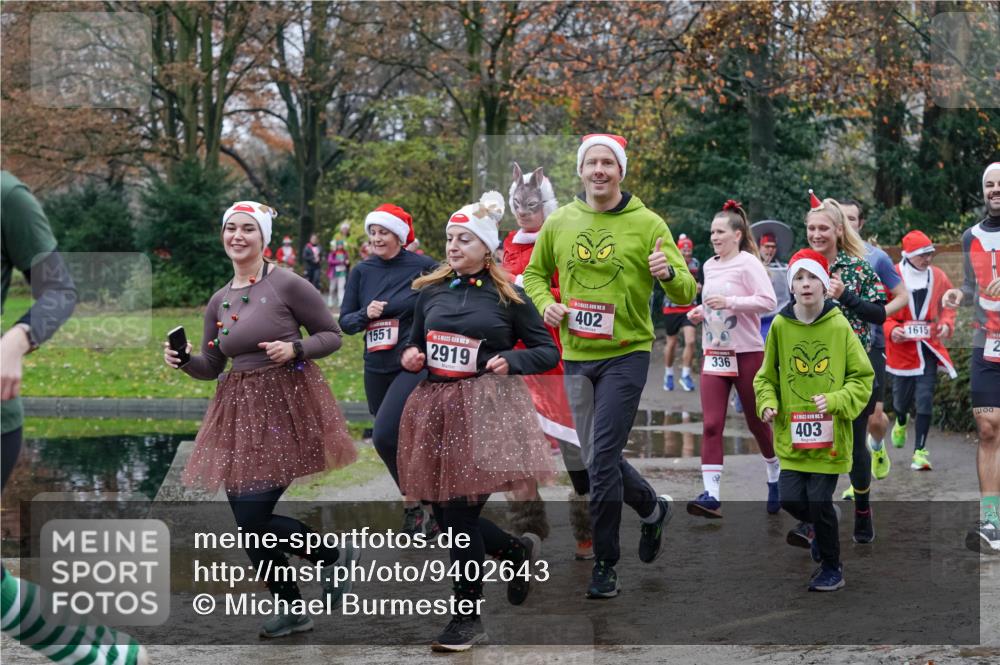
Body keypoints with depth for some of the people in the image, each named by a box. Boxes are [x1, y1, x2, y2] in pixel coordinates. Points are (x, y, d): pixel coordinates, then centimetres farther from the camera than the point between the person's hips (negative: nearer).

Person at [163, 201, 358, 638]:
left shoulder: (287, 285, -9)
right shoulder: (219, 301, 9)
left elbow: (332, 335, -2)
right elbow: (212, 366, 14)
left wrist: (295, 349, -19)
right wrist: (183, 361, -5)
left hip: (287, 405, -6)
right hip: (240, 412, 7)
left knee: (254, 518, -12)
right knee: (247, 521, 6)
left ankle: (334, 556, 14)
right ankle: (290, 608, 25)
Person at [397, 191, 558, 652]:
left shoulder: (507, 296, 0)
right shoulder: (430, 291, 11)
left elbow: (548, 352, 3)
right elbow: (415, 343, 23)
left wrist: (510, 361, -13)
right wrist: (409, 357, 1)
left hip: (484, 407, -5)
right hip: (434, 406, 5)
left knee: (460, 510, -9)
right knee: (446, 514, 5)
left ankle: (467, 617, 5)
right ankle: (519, 551, 33)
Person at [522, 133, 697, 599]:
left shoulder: (647, 224, -6)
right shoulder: (559, 223, 4)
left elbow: (687, 293, -7)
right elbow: (535, 273, 18)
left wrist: (669, 273, -30)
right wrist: (545, 303, -3)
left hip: (626, 354, -4)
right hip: (576, 356, 5)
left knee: (602, 458, -11)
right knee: (599, 457, 14)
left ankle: (605, 565, 1)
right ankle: (654, 509, 41)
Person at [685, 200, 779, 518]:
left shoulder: (748, 262, -9)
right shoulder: (709, 266, 12)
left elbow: (767, 301, -19)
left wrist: (728, 302, -24)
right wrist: (701, 312, 7)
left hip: (747, 352, -5)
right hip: (714, 354, 5)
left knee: (757, 422, 8)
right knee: (711, 425, -7)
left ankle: (776, 477, 32)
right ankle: (711, 494, -12)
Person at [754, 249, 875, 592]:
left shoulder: (840, 326, -8)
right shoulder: (780, 325, -2)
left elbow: (863, 377, -2)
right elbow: (767, 376, 10)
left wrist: (836, 400, -17)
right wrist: (768, 403, -8)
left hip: (829, 434, -2)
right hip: (792, 434, 3)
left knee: (819, 501, -3)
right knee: (791, 499, -2)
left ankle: (832, 568, 20)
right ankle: (822, 529, 33)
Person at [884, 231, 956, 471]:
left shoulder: (938, 276, 2)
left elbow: (948, 305, 15)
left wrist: (946, 324, -4)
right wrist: (891, 329, -18)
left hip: (928, 346, 2)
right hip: (901, 346, -1)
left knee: (925, 399, -6)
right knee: (902, 397, 11)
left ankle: (920, 451, -1)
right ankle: (901, 423, 48)